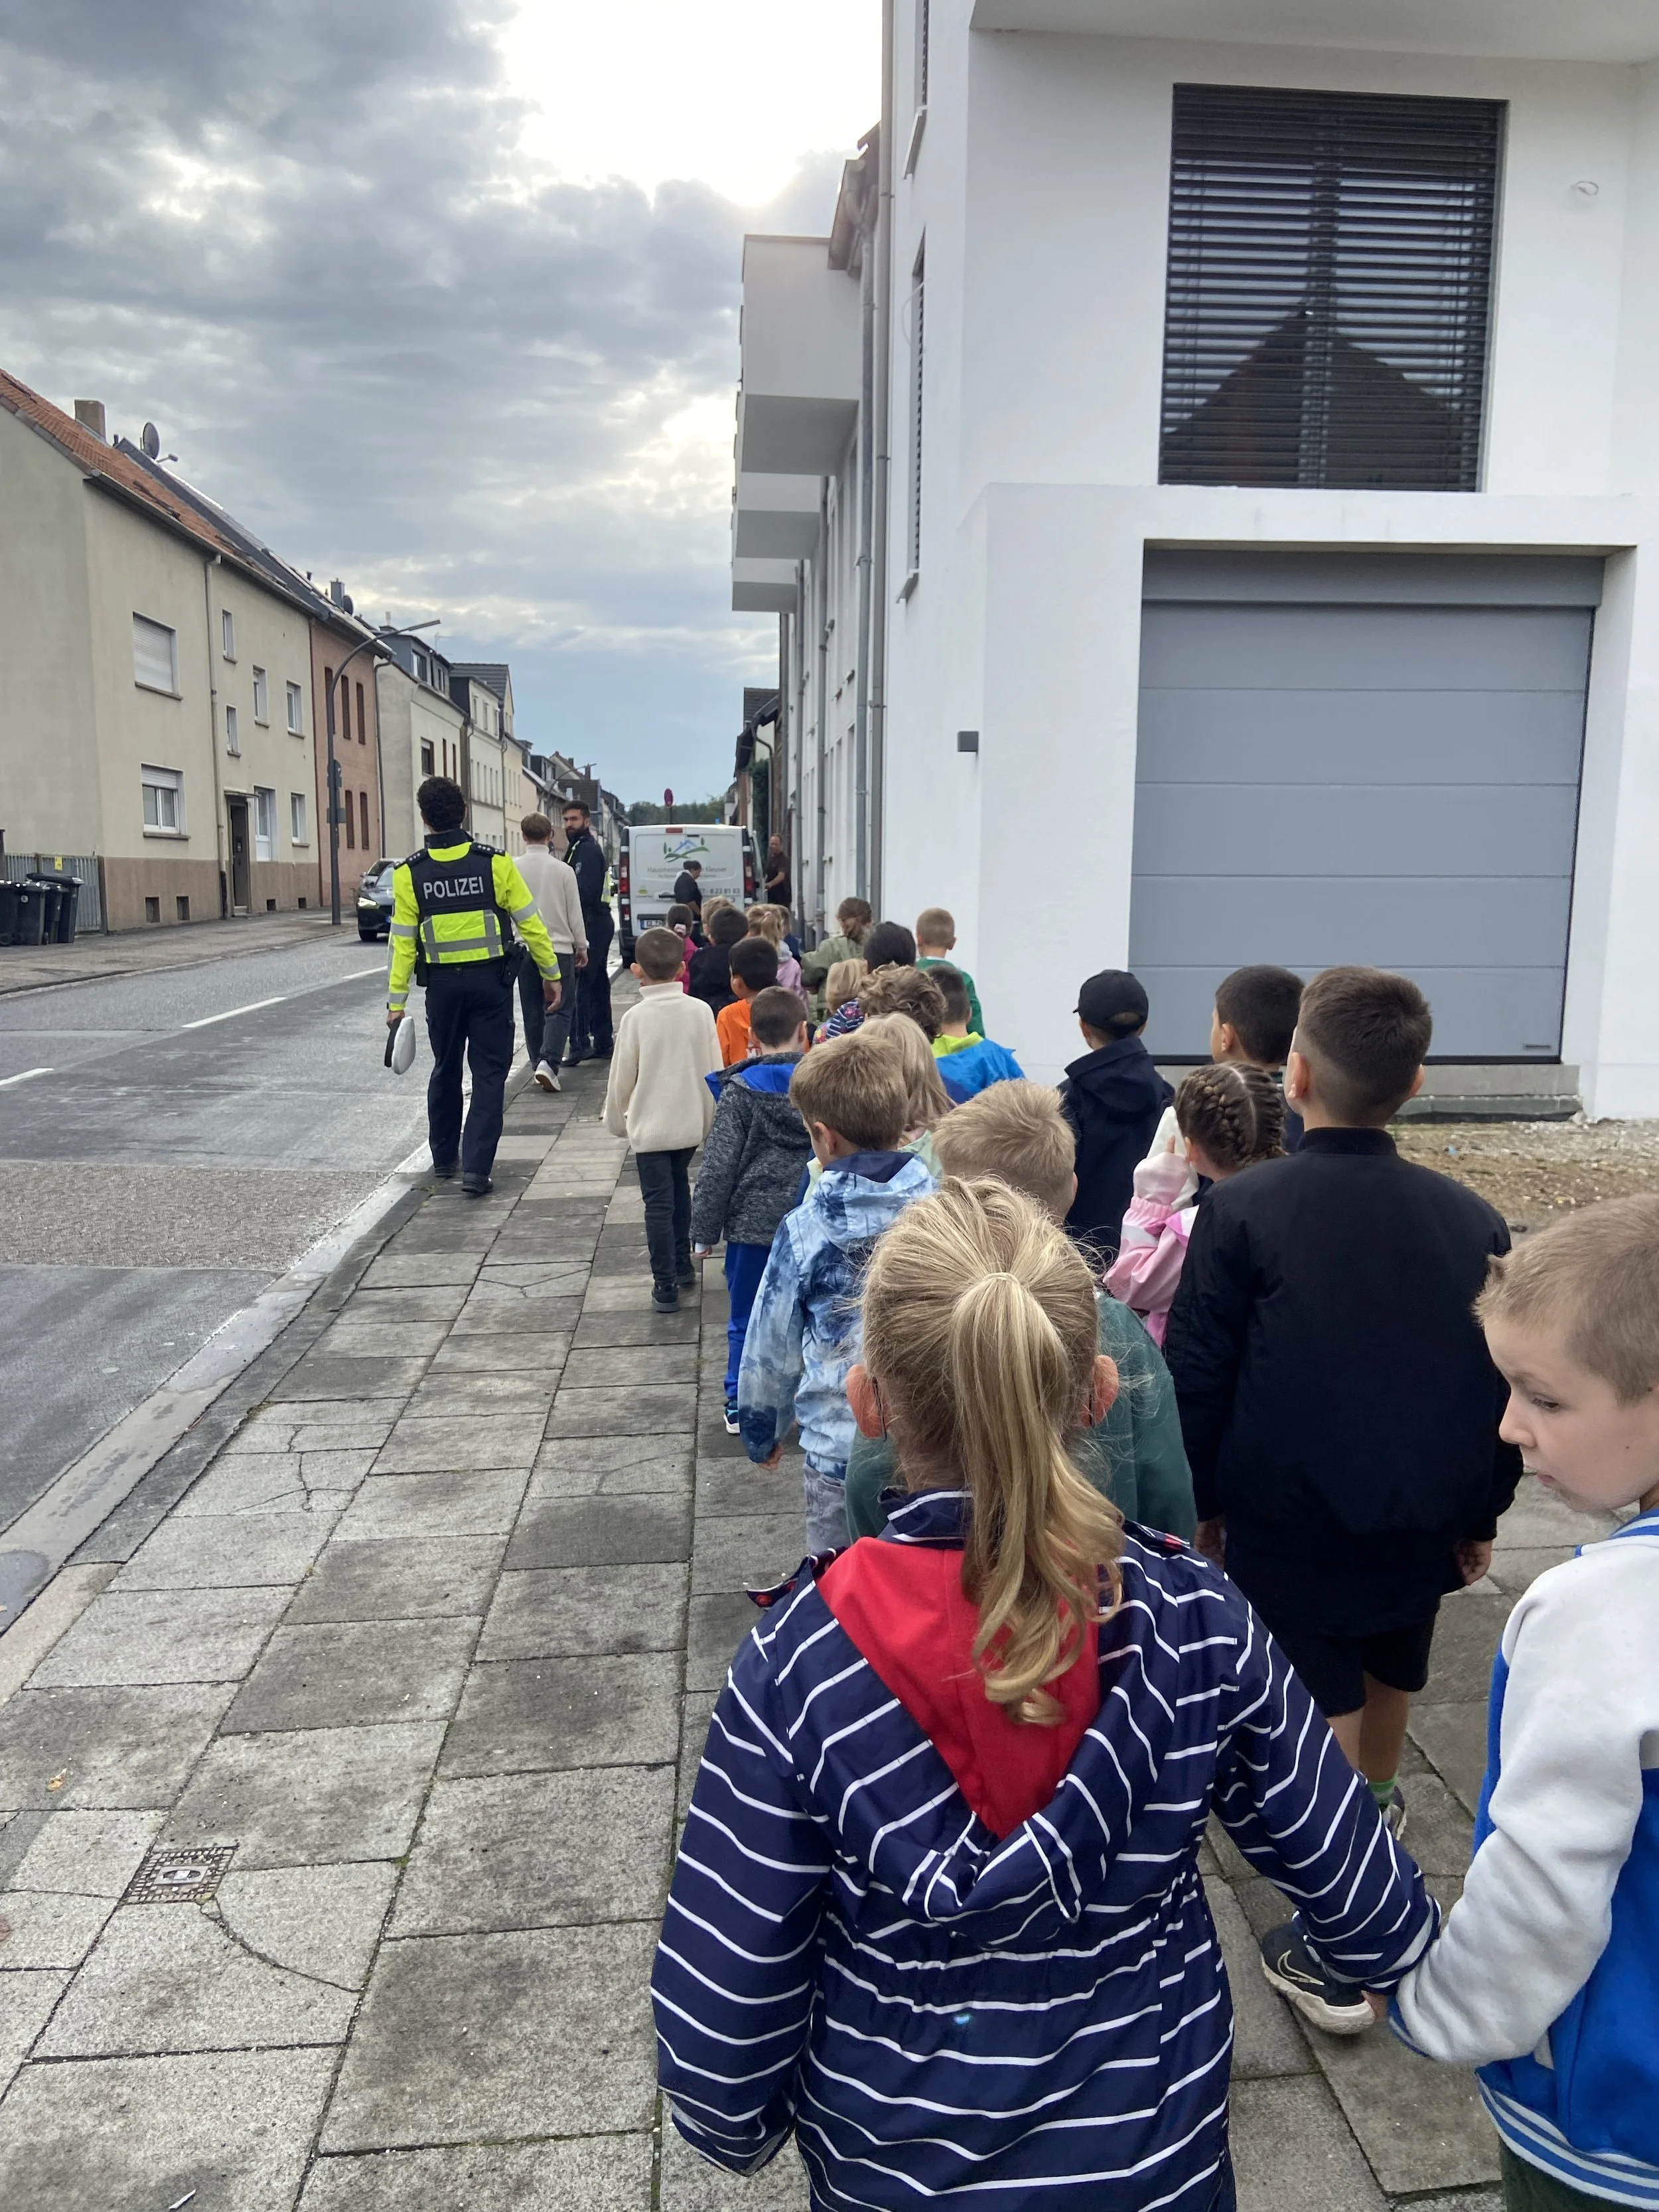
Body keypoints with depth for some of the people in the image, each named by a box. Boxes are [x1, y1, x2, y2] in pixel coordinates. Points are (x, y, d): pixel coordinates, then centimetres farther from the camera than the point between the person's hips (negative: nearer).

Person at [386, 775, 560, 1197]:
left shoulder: (409, 873, -5)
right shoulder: (495, 862, -7)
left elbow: (404, 942, -4)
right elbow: (530, 923, -4)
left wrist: (396, 1000, 2)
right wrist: (551, 975, 6)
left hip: (442, 984, 2)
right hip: (491, 980, -2)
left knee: (446, 1070, 19)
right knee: (489, 1074, 4)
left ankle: (444, 1158, 31)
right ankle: (476, 1168, -5)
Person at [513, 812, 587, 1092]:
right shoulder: (563, 869, -8)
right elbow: (575, 913, -2)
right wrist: (581, 946, 11)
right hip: (559, 948, -2)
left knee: (533, 1011, 13)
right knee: (560, 1009, 1)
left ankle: (537, 1062, 20)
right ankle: (548, 1061, -17)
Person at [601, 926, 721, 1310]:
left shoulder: (635, 1018, -14)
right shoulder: (700, 1011, -7)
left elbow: (621, 1079, -6)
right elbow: (714, 1072, -1)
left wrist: (616, 1120, 11)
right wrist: (710, 1120, 11)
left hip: (650, 1126, -4)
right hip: (690, 1122, 4)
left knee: (659, 1204, 3)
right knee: (680, 1190, 24)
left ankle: (666, 1285, 4)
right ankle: (683, 1266, 32)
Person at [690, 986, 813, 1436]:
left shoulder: (740, 1092, -9)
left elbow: (718, 1167, -9)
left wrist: (704, 1230, -1)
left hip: (752, 1223, -2)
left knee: (745, 1320, 12)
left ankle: (739, 1407, 20)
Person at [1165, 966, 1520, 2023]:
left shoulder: (1243, 1209, -15)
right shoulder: (1470, 1219, -4)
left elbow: (1197, 1377, -11)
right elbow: (1508, 1382, 3)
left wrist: (1199, 1501, 3)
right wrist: (1484, 1513, 15)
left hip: (1286, 1521, -4)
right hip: (1424, 1521, 4)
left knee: (1320, 1718, 6)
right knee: (1388, 1681, 27)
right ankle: (1379, 1805, 53)